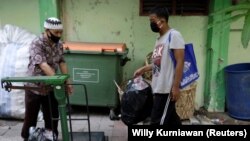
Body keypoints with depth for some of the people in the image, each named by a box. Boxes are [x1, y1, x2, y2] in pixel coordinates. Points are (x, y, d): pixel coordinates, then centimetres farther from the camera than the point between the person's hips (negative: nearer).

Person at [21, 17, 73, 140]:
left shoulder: (59, 44, 0)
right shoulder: (36, 44, -21)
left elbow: (62, 63, 5)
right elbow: (43, 65, -32)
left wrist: (67, 82, -1)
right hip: (34, 87, -5)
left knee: (52, 116, 12)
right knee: (30, 117, 11)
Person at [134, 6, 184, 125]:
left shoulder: (174, 35, -12)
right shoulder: (159, 39, 15)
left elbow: (180, 62, -17)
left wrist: (175, 86, -20)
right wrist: (143, 69, 20)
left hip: (167, 88, -9)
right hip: (159, 88, 9)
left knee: (157, 121, -2)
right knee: (171, 118, 18)